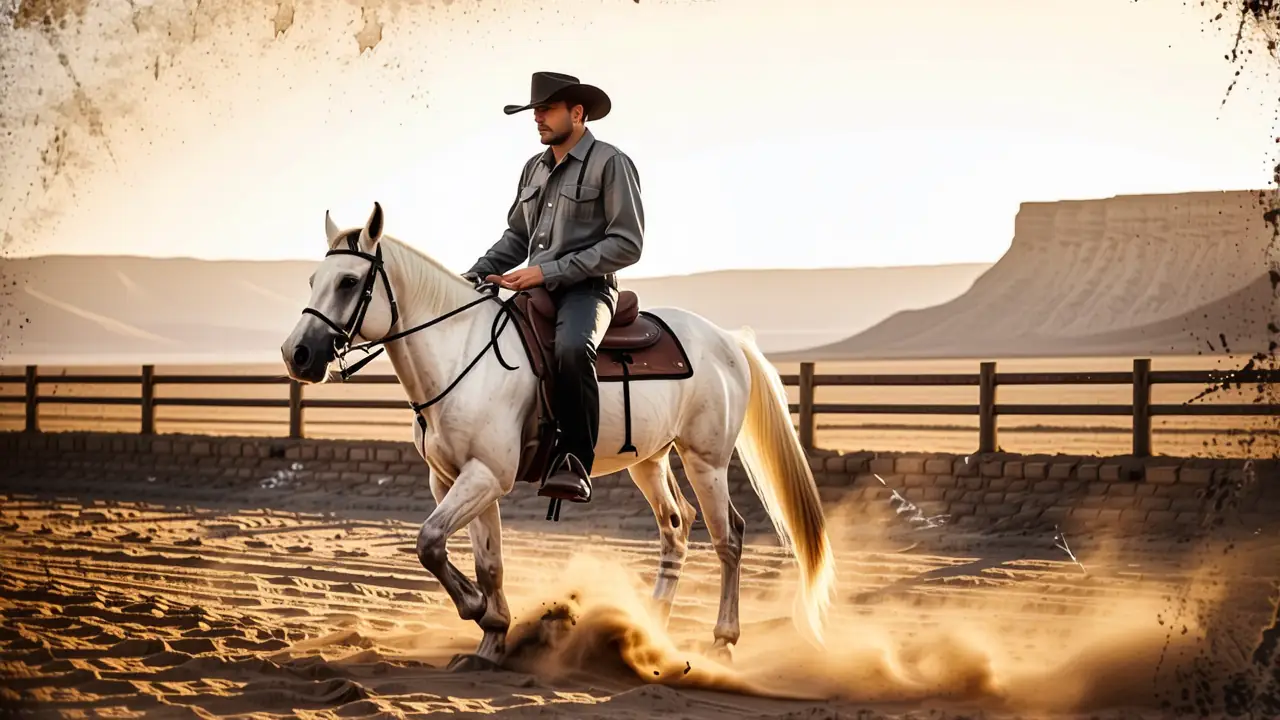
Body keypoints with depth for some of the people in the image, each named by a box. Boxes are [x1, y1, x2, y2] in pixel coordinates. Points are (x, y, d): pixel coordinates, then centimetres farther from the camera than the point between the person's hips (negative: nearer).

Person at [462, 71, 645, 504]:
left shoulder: (610, 163, -5)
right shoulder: (534, 169, 16)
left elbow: (626, 244, -13)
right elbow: (517, 235, 25)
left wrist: (550, 271, -17)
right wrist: (476, 274, 5)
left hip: (586, 289, -8)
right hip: (538, 290, 8)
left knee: (572, 348, -37)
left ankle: (574, 462, -31)